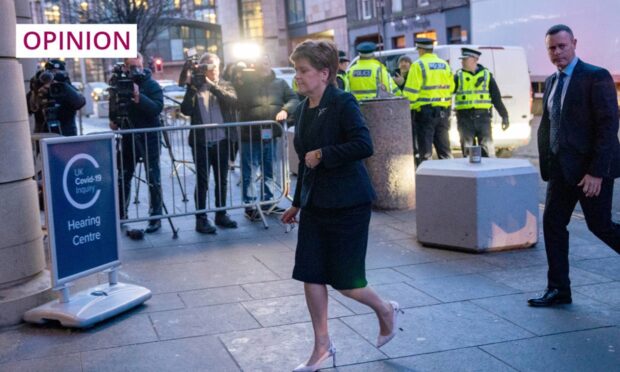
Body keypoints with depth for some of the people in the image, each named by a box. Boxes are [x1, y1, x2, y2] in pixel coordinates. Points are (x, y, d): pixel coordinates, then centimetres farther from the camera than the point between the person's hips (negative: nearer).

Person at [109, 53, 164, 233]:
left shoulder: (151, 85, -9)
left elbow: (157, 108, -24)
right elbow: (113, 105, 21)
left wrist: (139, 96, -32)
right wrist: (113, 120, 6)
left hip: (148, 137, -5)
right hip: (128, 136, 5)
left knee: (153, 179, -1)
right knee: (122, 177, 12)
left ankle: (155, 218, 6)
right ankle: (120, 214, 24)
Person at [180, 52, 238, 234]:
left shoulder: (225, 85, 8)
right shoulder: (195, 88, 4)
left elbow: (232, 100, -13)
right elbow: (186, 110, -9)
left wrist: (211, 85, -18)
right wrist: (191, 87, -15)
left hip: (222, 142, 2)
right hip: (201, 142, -2)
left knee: (222, 181, 11)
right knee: (202, 182, 0)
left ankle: (221, 214, 23)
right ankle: (201, 219, 5)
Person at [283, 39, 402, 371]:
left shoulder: (343, 103, -13)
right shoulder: (303, 109, 9)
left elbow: (363, 145, -27)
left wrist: (323, 154, -21)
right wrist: (297, 203, 20)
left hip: (347, 205, -7)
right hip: (315, 204, 7)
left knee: (344, 280, 0)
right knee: (310, 275, 6)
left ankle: (385, 310, 30)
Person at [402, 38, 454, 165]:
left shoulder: (418, 65, -8)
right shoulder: (445, 65, 10)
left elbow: (411, 91, -13)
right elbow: (450, 87, 10)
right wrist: (445, 105, 16)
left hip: (425, 111, -6)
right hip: (443, 112, 6)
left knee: (425, 151, -1)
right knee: (444, 149, 14)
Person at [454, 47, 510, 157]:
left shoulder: (486, 75, 7)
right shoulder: (458, 76, 7)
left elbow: (496, 97, 8)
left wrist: (504, 116, 7)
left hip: (483, 116, 0)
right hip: (465, 118, 0)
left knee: (487, 148, 0)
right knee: (467, 149, 6)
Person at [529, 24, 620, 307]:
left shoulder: (596, 77, -10)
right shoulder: (551, 82, 12)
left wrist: (597, 172, -20)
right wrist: (547, 166, 9)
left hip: (591, 169, -7)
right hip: (562, 168, 7)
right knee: (552, 223, 4)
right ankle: (558, 289, 12)